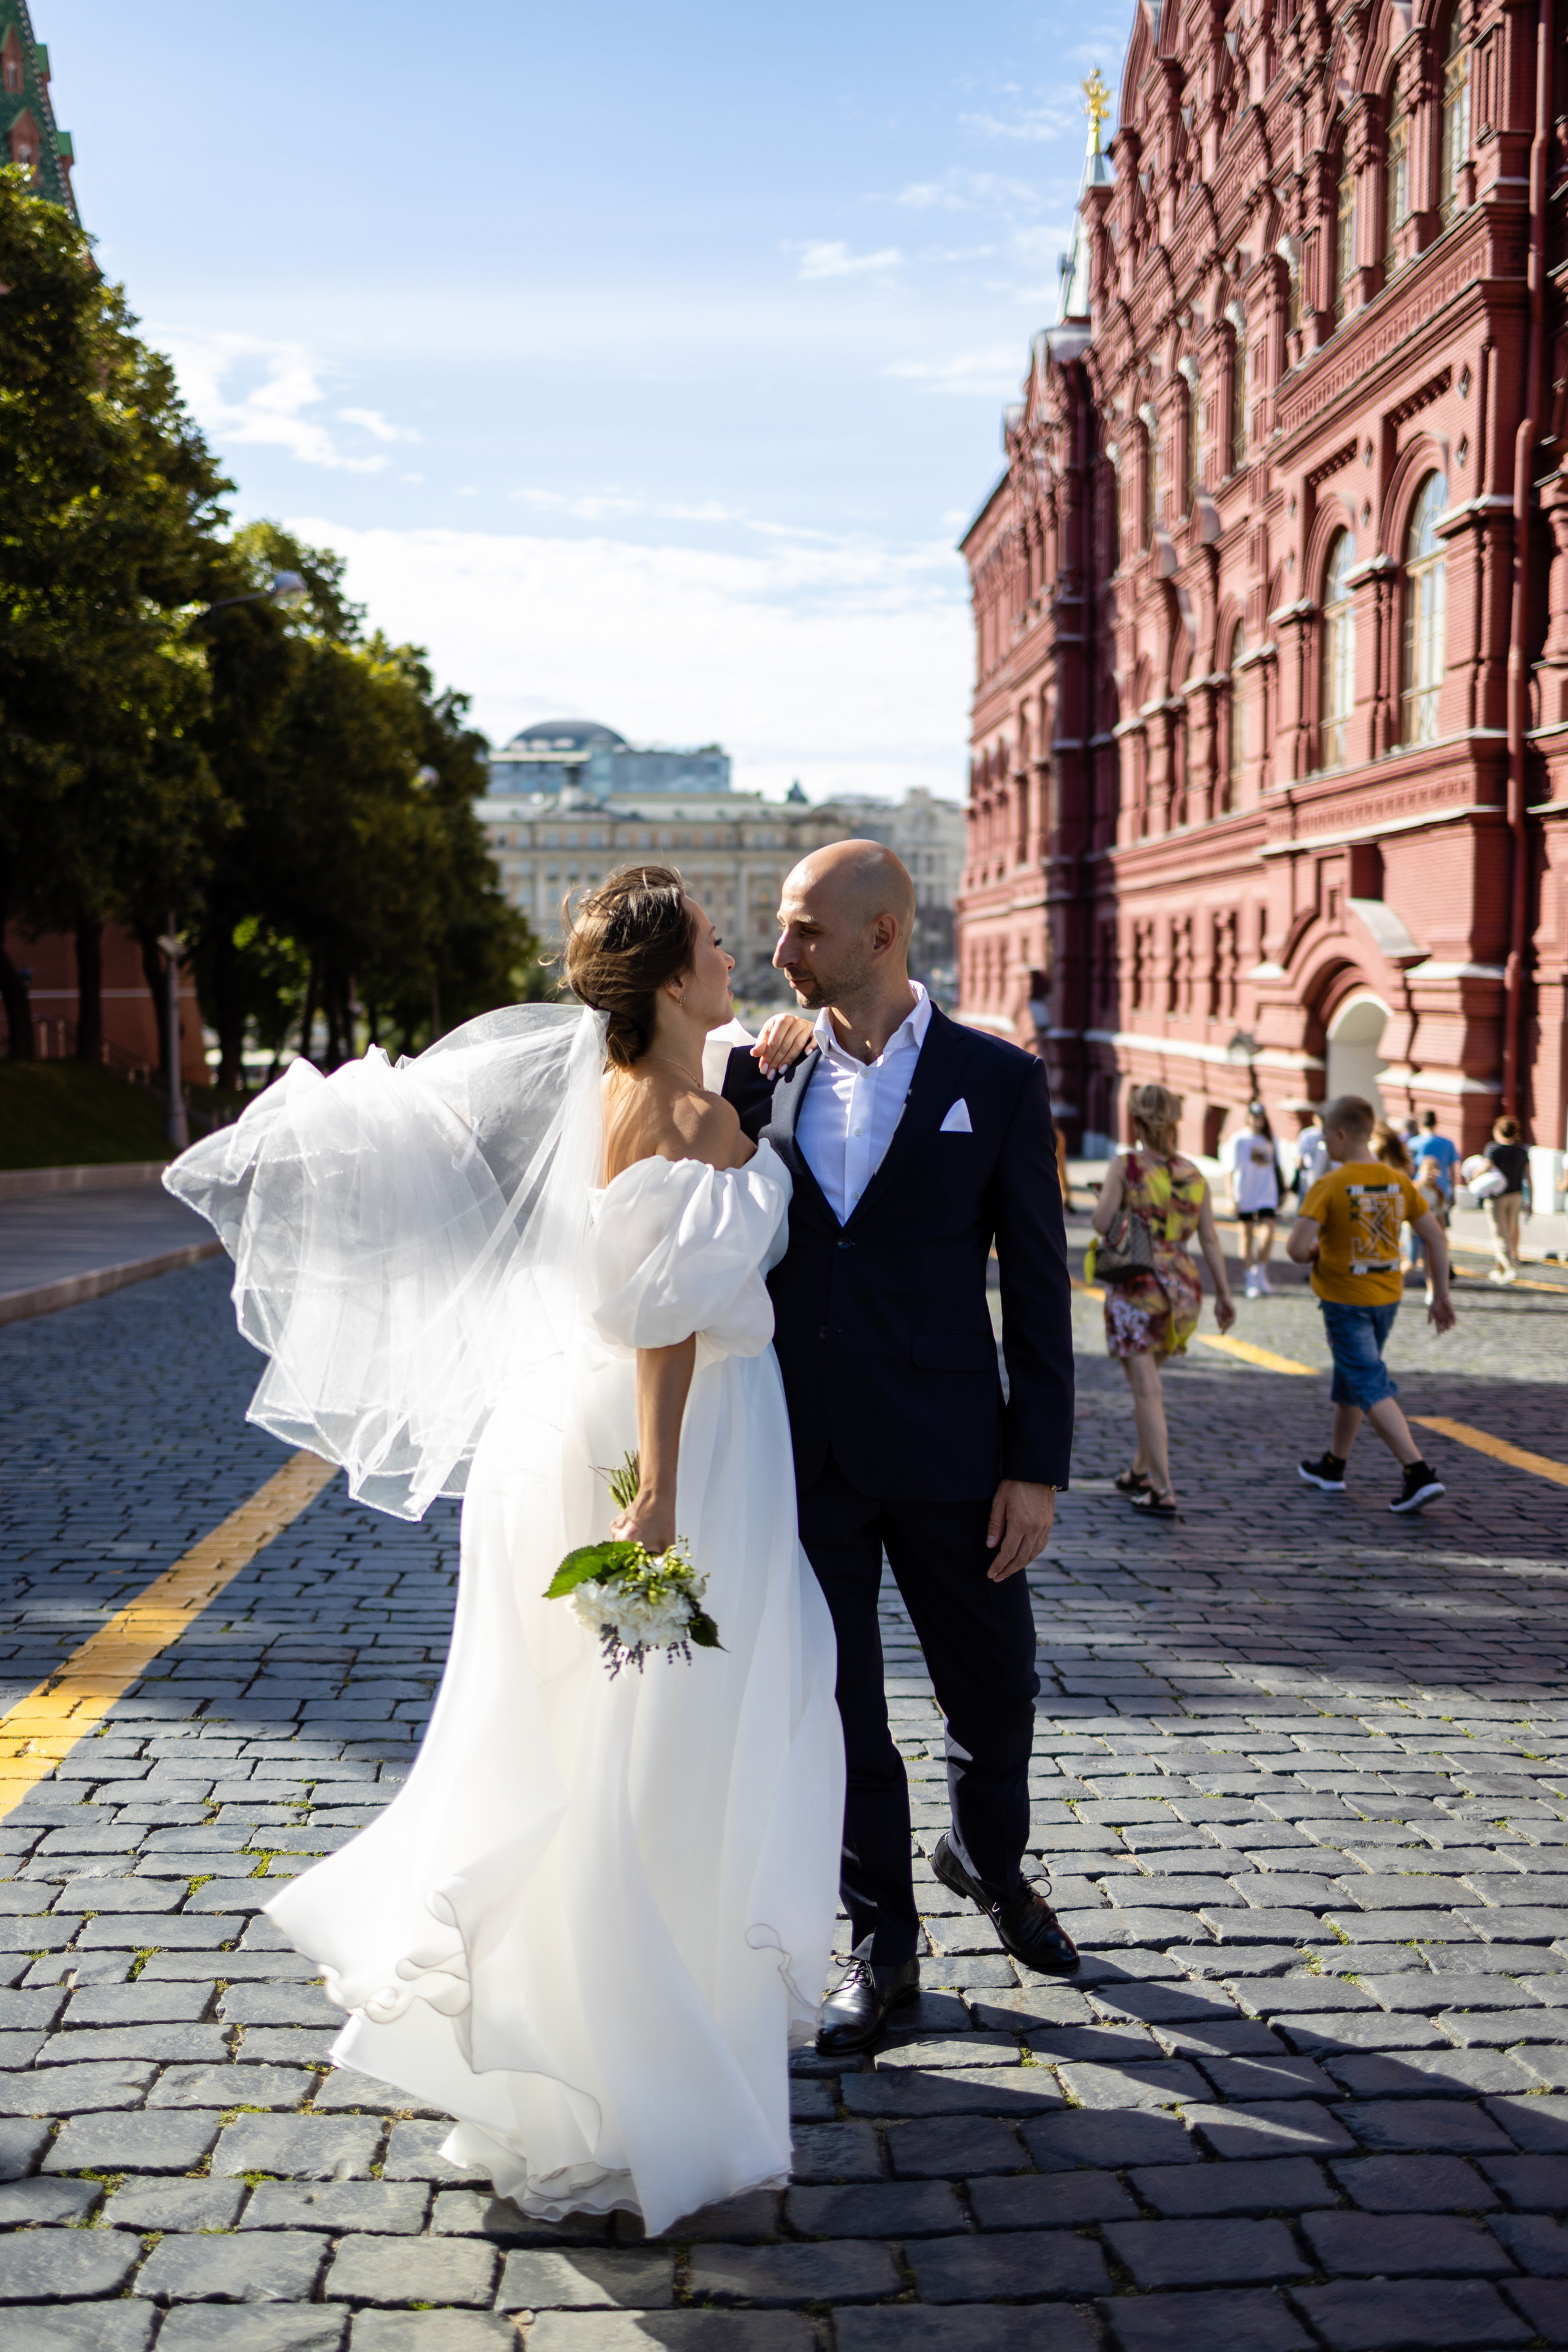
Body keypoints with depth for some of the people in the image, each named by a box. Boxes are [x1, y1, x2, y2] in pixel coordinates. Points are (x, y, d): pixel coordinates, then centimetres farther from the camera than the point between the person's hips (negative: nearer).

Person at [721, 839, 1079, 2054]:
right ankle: (883, 1945, 29)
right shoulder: (757, 1073, 3)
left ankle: (988, 1859, 44)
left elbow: (1039, 1285, -2)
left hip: (944, 1452, -1)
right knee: (839, 1710, 10)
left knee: (996, 1693, 12)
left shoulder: (998, 1081, -3)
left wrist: (1038, 1465, -6)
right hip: (799, 1453, 2)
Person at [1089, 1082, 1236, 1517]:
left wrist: (1105, 1199, 8)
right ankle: (1140, 1473, 33)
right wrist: (1224, 1294, 10)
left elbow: (1102, 1223, -13)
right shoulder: (1194, 1175, 5)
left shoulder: (1125, 1166, -8)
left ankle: (1162, 1493, -4)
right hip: (1182, 1288, 5)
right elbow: (1210, 1240, 5)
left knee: (1146, 1390, -2)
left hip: (1135, 1286, -5)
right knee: (1148, 1380, 22)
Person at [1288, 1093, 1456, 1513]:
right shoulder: (1398, 1182, 0)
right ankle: (1333, 1466, 35)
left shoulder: (1329, 1186, -17)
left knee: (1372, 1389, -4)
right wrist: (1441, 1296, 10)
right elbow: (1436, 1238, 3)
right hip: (1387, 1297, 7)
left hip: (1345, 1301, -7)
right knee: (1350, 1377, 22)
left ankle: (1419, 1473, -16)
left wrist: (1311, 1254, -1)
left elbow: (1297, 1247, -25)